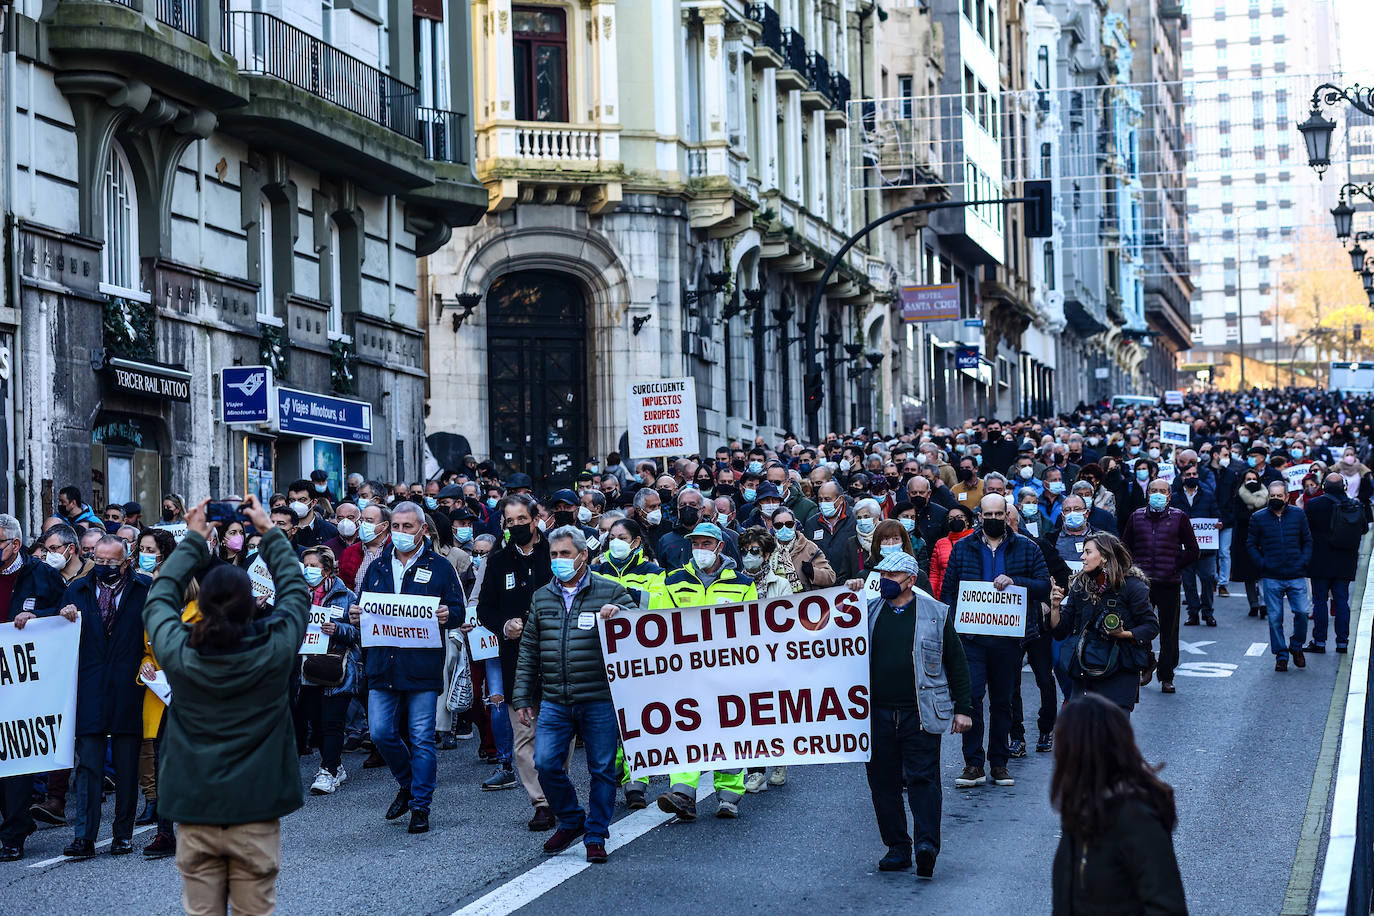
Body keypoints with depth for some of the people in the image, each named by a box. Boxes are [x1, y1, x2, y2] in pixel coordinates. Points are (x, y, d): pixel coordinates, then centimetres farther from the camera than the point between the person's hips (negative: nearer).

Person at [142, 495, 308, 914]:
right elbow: (294, 589, 9)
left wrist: (193, 540, 20)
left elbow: (159, 597, 11)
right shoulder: (275, 647, -10)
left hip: (195, 815, 1)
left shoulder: (178, 653, -9)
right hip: (256, 816, -1)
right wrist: (269, 532, 20)